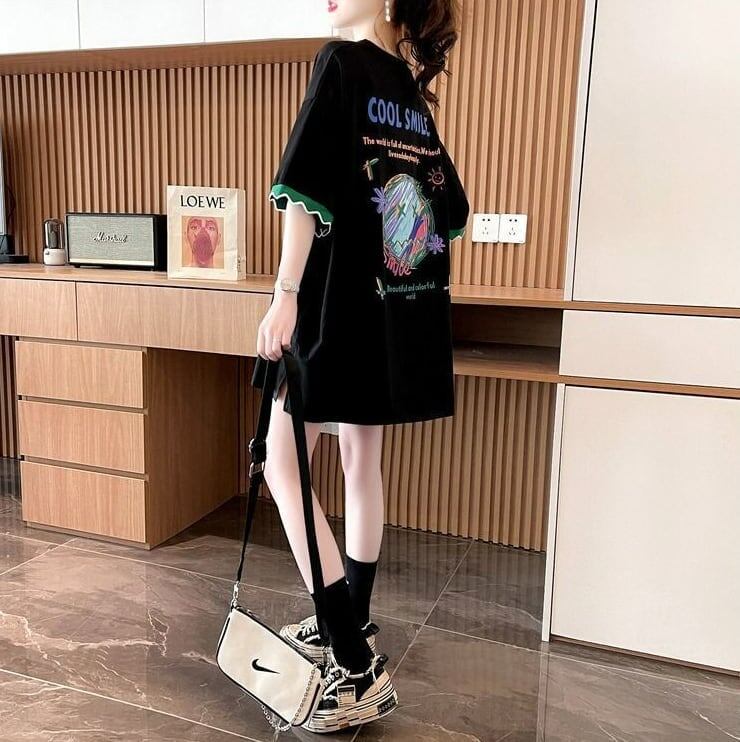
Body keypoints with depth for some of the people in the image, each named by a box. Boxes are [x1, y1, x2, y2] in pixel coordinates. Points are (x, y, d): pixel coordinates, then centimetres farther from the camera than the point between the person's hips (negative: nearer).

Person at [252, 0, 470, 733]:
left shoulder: (341, 61, -6)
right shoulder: (413, 95, 15)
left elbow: (307, 187, -17)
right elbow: (452, 214, 18)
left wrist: (285, 295, -20)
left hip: (339, 303, -8)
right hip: (395, 314, 8)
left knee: (282, 464, -3)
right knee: (361, 463, 15)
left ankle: (360, 669, -3)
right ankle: (349, 624, 30)